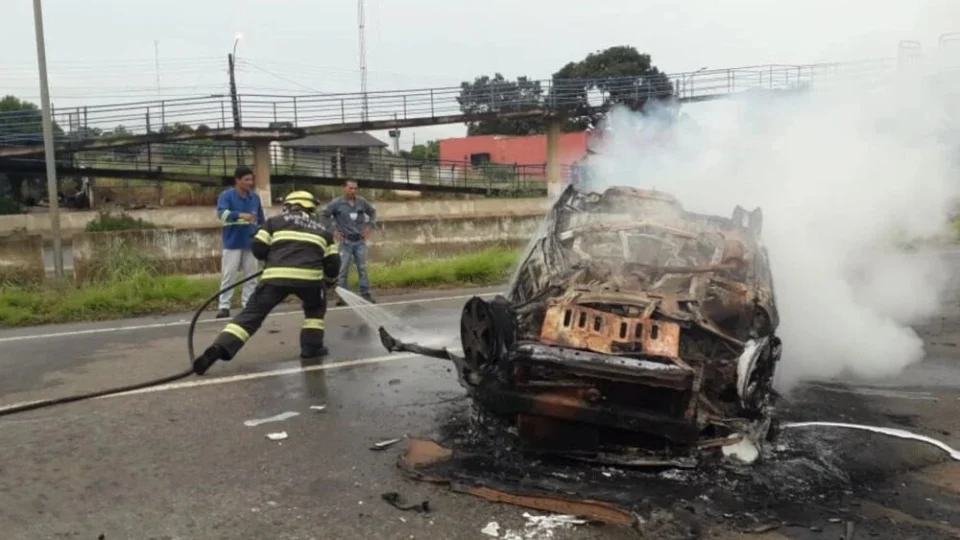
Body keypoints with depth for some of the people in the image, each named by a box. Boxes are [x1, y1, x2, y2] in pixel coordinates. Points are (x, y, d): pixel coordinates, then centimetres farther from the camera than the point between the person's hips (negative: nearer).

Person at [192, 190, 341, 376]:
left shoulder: (275, 221, 22)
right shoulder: (323, 228, 26)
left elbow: (258, 249, 15)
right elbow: (332, 262, 21)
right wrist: (331, 280, 40)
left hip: (275, 276, 0)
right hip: (309, 277, 0)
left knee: (250, 315, 4)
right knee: (315, 309, 30)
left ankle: (219, 348, -10)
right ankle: (312, 346, 20)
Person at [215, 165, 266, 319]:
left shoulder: (255, 197, 7)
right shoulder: (226, 196, -7)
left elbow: (261, 220, 15)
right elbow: (222, 213, -25)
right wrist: (241, 215, -40)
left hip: (251, 243, 4)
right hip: (232, 243, -4)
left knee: (251, 276, 8)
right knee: (228, 276, -3)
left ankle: (248, 305, 16)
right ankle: (224, 307, 2)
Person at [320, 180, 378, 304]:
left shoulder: (362, 201, 2)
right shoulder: (336, 203, -6)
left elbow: (373, 212, 19)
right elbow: (323, 217, 0)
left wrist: (369, 226, 9)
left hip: (360, 240, 2)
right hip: (346, 241, -2)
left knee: (362, 268, 5)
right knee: (343, 270, 0)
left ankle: (365, 294, 10)